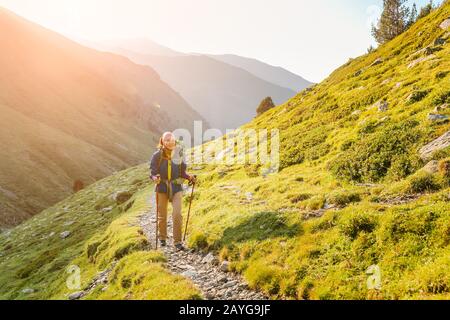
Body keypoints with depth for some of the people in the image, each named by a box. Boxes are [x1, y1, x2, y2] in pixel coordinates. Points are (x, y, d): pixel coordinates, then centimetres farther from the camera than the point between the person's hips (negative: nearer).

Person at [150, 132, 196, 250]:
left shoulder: (178, 155, 2)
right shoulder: (157, 155, -6)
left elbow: (182, 173, 9)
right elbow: (152, 173, -6)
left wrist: (190, 177, -10)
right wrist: (155, 178, -29)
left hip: (176, 187, 1)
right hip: (162, 188, -1)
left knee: (177, 214, -11)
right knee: (162, 215, 11)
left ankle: (177, 241, -1)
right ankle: (162, 238, 35)